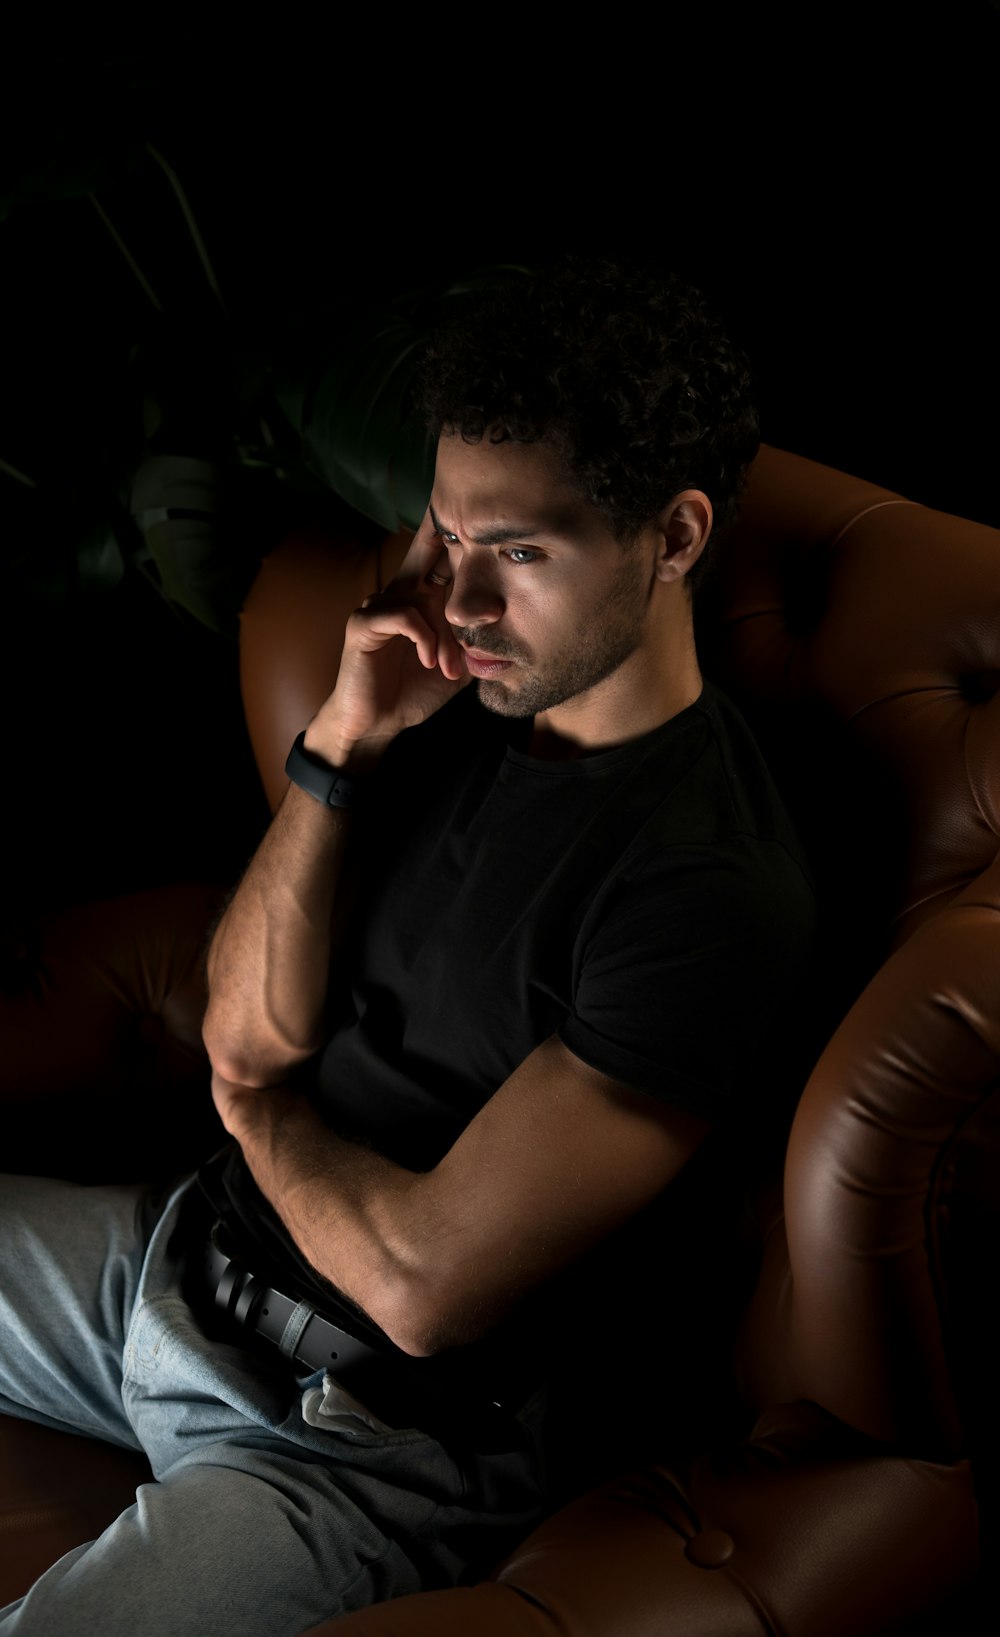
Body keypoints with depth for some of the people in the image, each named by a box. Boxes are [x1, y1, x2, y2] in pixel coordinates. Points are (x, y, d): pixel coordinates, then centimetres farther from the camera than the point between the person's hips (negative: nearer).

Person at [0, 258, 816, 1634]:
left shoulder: (709, 892, -25)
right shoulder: (466, 702, 0)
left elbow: (425, 1284, -24)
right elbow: (247, 1021, -1)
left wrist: (251, 1106, -5)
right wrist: (342, 744, -14)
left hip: (365, 1434, -7)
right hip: (196, 1248, 8)